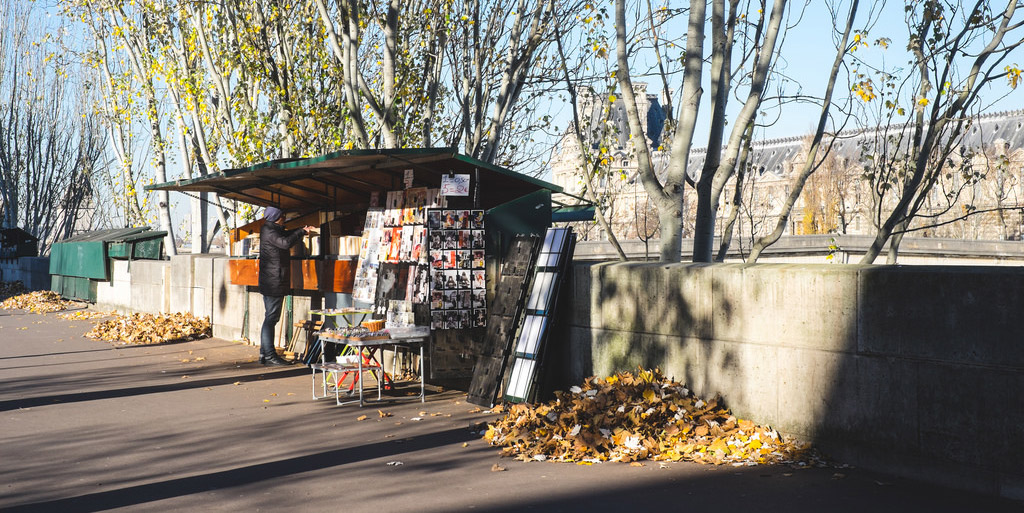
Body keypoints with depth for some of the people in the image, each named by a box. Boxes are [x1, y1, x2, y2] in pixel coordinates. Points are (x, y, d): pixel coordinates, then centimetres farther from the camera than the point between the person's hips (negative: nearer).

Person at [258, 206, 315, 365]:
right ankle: (270, 356, -8)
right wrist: (301, 231, -14)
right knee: (271, 318, -9)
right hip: (274, 281, -11)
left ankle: (265, 354, 18)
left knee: (270, 318, 13)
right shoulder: (269, 231, -14)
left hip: (269, 281, 11)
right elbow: (286, 242, -28)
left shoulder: (269, 229, 16)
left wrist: (302, 230, 14)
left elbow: (286, 235, 29)